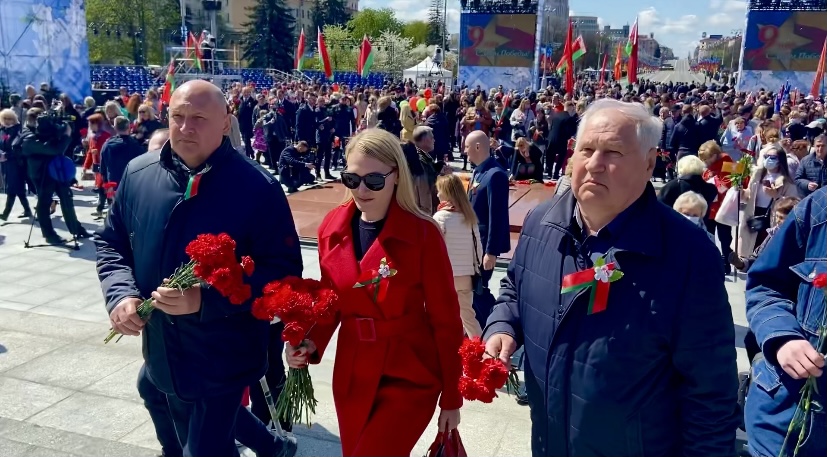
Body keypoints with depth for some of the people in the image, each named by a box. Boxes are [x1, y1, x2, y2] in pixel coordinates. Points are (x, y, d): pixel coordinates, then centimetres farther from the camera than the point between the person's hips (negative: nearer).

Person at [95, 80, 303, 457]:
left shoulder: (257, 187, -18)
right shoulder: (138, 173, -1)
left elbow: (284, 270, -18)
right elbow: (110, 241, 10)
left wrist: (205, 300, -28)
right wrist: (120, 293, -10)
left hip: (223, 360, -6)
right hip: (164, 355, 6)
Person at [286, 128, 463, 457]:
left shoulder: (422, 233, -16)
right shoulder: (332, 227, -3)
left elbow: (446, 319, -11)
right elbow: (332, 301, 8)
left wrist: (451, 398, -6)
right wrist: (313, 344, -11)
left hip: (410, 376, -5)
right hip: (352, 374, 5)